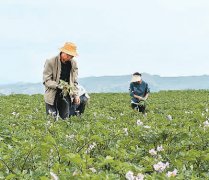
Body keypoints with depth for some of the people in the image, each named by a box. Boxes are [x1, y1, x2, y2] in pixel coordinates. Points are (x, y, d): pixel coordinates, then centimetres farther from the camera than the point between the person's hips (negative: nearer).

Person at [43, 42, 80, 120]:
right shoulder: (50, 62, -11)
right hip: (52, 95, -4)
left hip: (66, 95, 4)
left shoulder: (73, 64, 4)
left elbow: (74, 81, 12)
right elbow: (46, 80, -12)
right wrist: (59, 86, -25)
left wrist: (76, 95, -1)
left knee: (65, 118, 2)